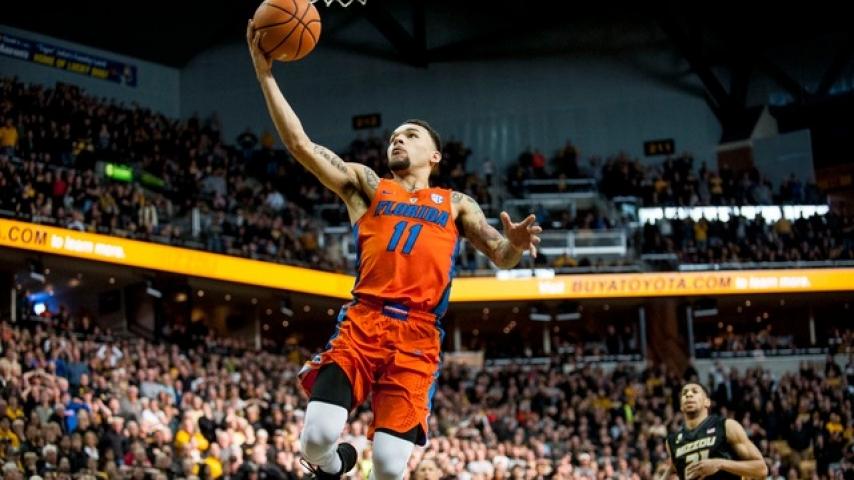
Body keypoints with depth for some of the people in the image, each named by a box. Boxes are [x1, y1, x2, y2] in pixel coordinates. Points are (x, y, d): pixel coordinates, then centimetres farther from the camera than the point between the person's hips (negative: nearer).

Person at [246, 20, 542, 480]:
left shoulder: (456, 204, 22)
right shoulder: (366, 185, 19)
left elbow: (500, 257, 14)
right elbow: (300, 144, 9)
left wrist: (515, 244, -12)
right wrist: (265, 73, 1)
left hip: (416, 335, 0)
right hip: (362, 323, 0)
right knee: (317, 437, -19)